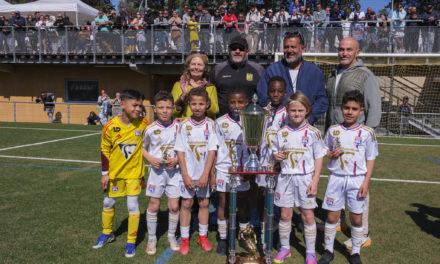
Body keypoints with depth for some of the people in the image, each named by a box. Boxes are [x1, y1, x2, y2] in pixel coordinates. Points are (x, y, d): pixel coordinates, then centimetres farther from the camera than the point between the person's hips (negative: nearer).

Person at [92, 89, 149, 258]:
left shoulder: (143, 124, -14)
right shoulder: (111, 127, -16)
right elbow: (105, 150, -6)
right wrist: (105, 173, -4)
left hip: (133, 171, -1)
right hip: (114, 171, 1)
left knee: (133, 205, -3)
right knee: (108, 203, 16)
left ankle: (131, 241, 15)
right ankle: (107, 233, 41)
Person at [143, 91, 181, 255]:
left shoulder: (179, 127, -4)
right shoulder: (150, 129, -5)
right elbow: (142, 147, 8)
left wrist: (177, 159, -12)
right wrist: (150, 159, -9)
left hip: (174, 171, 1)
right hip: (156, 170, 0)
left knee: (174, 206, 5)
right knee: (154, 205, 7)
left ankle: (171, 236, 27)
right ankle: (152, 238, 25)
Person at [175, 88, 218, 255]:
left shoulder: (210, 124, -4)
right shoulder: (184, 125, -4)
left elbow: (212, 150, -7)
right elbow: (180, 151, -5)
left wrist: (205, 174, -13)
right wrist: (185, 175, -10)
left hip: (204, 173, 1)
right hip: (188, 172, -1)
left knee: (204, 203, 10)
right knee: (186, 203, 6)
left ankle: (203, 236, 27)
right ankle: (184, 239, 20)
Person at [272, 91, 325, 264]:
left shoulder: (313, 133, -4)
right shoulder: (282, 132, 3)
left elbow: (319, 158, -2)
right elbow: (276, 152, 15)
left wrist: (315, 181, -8)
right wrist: (277, 156, -10)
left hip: (305, 178, -2)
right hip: (286, 177, 2)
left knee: (308, 216, 6)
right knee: (285, 215, 9)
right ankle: (284, 248, 27)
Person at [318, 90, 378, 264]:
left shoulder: (367, 133, -3)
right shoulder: (333, 130, 2)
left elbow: (371, 159, 0)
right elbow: (325, 150, 15)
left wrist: (366, 182, -6)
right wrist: (331, 154, -8)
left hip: (357, 180, -1)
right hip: (336, 179, 1)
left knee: (356, 219, 8)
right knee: (332, 217, 7)